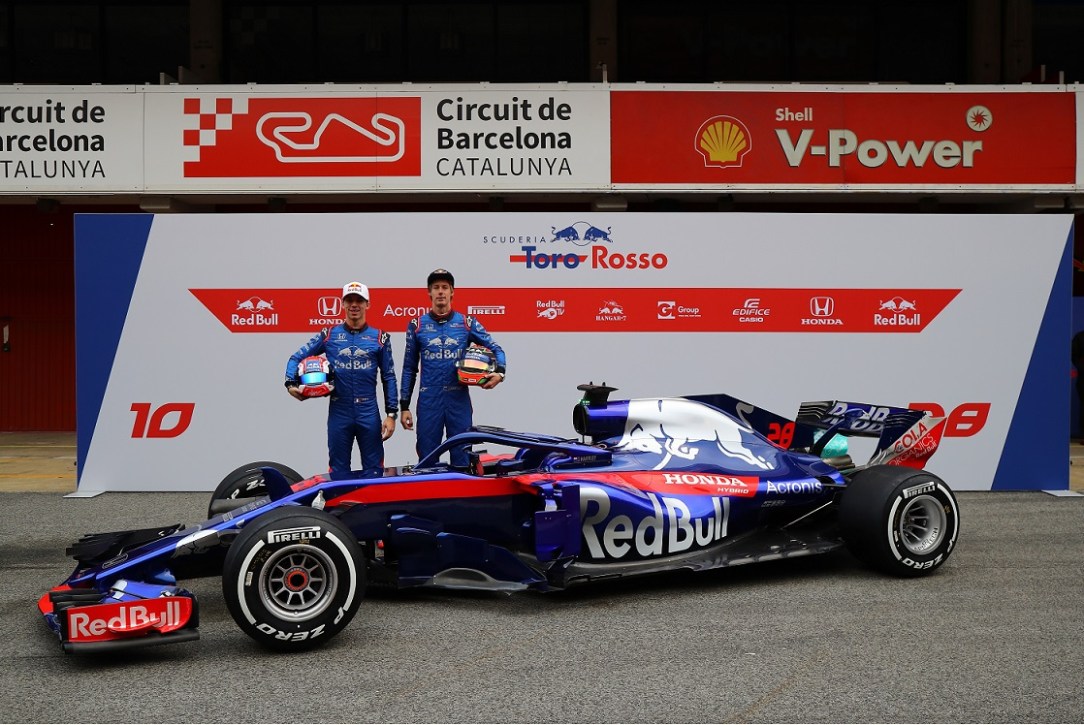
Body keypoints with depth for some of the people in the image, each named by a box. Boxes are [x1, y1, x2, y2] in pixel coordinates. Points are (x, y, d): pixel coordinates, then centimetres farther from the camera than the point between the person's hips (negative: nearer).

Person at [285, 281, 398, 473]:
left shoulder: (379, 338, 5)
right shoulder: (329, 335, 6)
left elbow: (388, 378, 5)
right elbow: (297, 357, 9)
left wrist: (391, 414, 0)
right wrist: (291, 383, -9)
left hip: (369, 414, -1)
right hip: (338, 414, 1)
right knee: (338, 471, 7)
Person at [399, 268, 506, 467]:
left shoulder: (467, 323, 5)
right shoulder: (417, 325, 6)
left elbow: (496, 350, 9)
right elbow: (409, 368, 9)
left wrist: (499, 373, -12)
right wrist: (404, 406, 5)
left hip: (459, 400, 0)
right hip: (428, 401, 0)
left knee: (461, 458, 3)